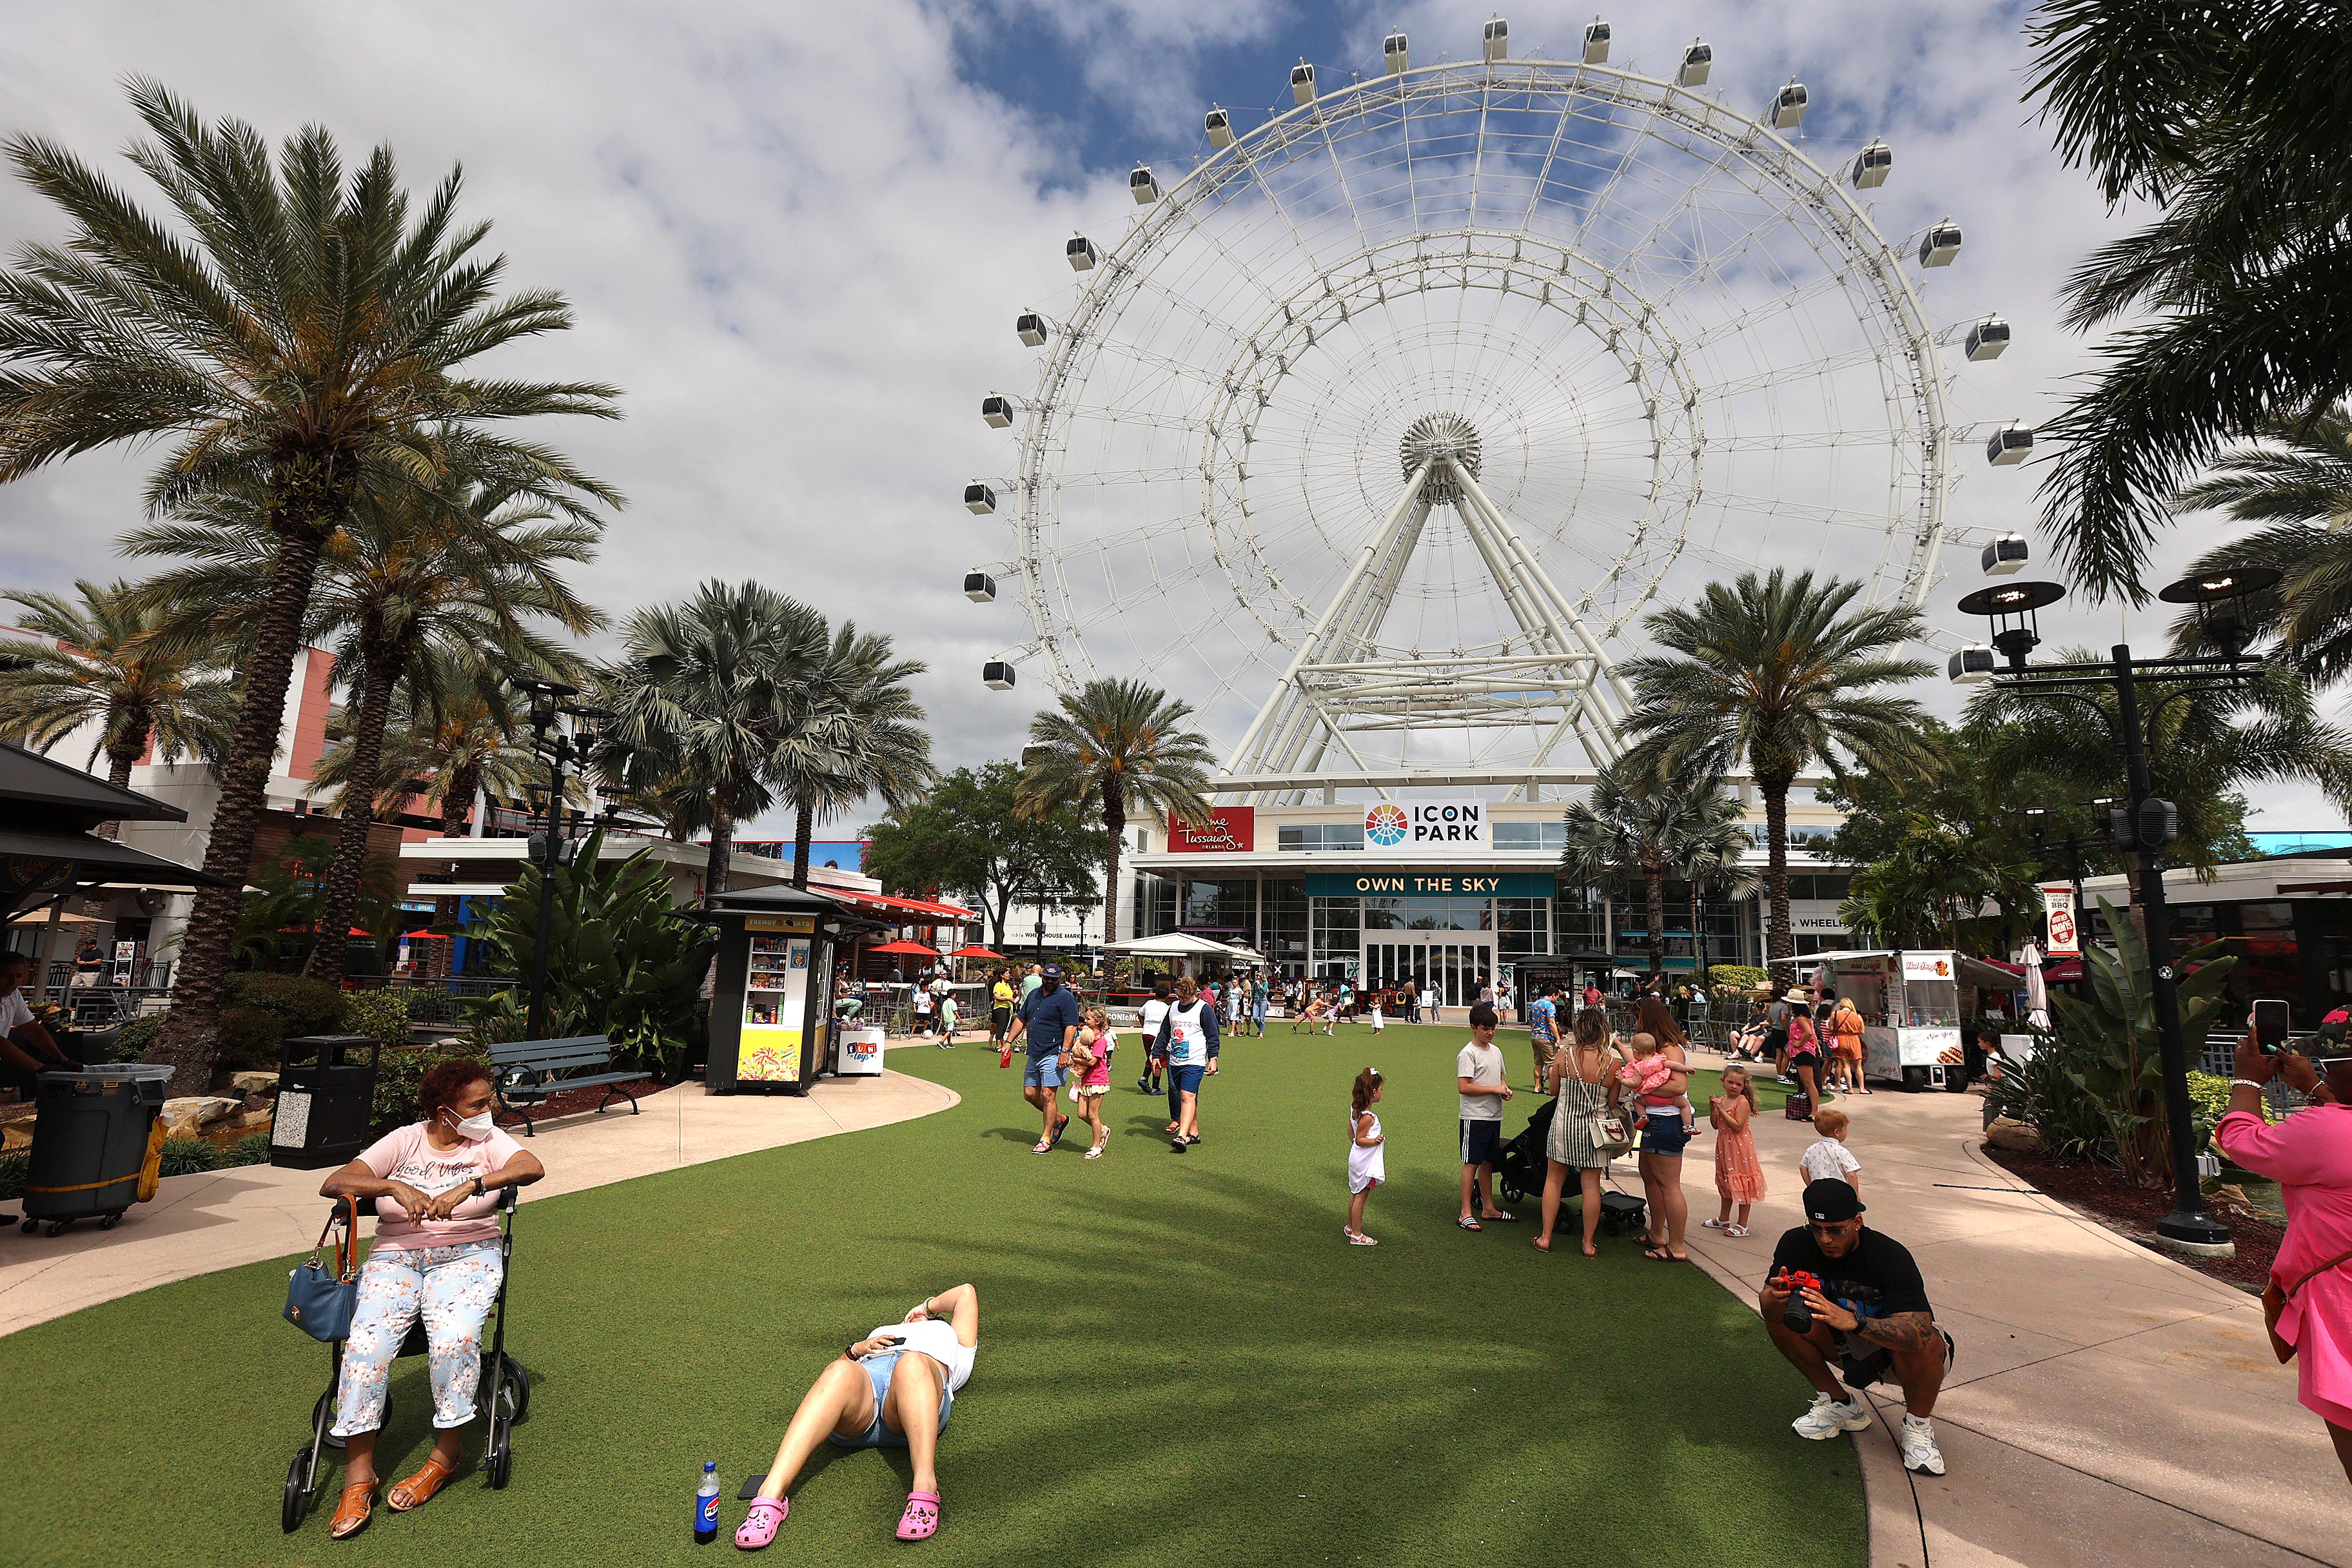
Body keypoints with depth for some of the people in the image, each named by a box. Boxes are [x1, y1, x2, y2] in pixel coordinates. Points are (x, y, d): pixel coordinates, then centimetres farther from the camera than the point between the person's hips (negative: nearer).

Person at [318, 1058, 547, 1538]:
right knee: (366, 1345, -24)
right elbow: (332, 1184, -4)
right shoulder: (404, 1142, 7)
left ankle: (447, 1452, -7)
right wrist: (395, 1187, -21)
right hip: (395, 1257, 1)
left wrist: (468, 1187, -27)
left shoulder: (488, 1140, 5)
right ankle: (359, 1475, -13)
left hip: (466, 1255, -1)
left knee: (454, 1339, -28)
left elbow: (533, 1167, -14)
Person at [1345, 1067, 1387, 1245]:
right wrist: (1375, 1141, -30)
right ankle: (1356, 1235, 7)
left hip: (1356, 1158, 9)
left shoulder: (1355, 1110, 3)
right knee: (1360, 1197, -1)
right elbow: (1360, 1139, -21)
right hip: (1365, 1163, -9)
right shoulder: (1368, 1116, -25)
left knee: (1355, 1194, 20)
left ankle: (1350, 1227, 33)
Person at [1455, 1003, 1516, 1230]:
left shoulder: (1495, 1051, 12)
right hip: (1475, 1117, -8)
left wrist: (1505, 1088, 3)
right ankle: (1465, 1214, -1)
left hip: (1494, 1116, 8)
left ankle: (1488, 1208, 25)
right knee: (1471, 1164, -5)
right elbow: (1463, 1087, -19)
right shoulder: (1468, 1054, -13)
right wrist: (1495, 1089, -18)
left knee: (1488, 1162, 15)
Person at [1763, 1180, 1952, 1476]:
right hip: (1846, 1344, 4)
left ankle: (1917, 1427, -5)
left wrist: (1852, 1321, -56)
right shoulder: (1798, 1243, -19)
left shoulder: (1891, 1256, -30)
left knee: (1926, 1345, -36)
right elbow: (1766, 1303, -23)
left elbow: (1918, 1332, -42)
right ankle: (1839, 1404, 2)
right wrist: (1775, 1296, -48)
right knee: (1779, 1315, -19)